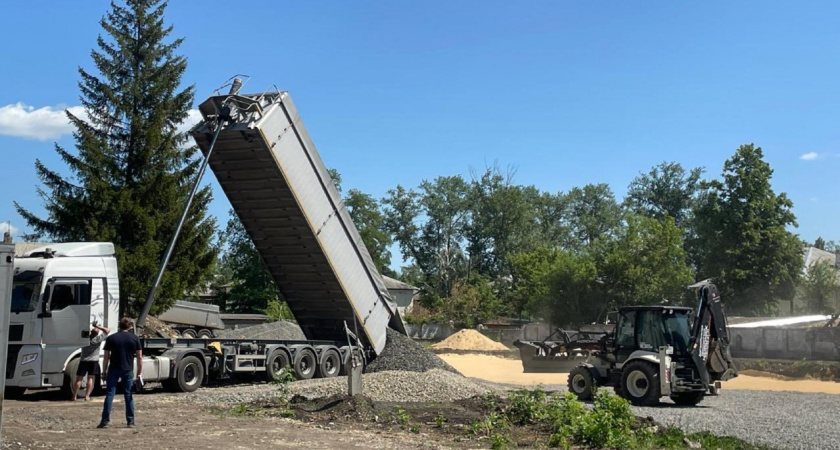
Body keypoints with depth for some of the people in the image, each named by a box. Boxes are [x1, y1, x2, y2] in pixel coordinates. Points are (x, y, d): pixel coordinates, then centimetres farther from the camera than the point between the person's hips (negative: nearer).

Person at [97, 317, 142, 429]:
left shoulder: (111, 338, 2)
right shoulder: (135, 338, 2)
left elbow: (106, 357, 1)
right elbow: (139, 357, 1)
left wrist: (104, 371, 8)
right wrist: (140, 372, 6)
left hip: (113, 369, 0)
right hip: (128, 370, 0)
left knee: (110, 394, 2)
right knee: (128, 395, 8)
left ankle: (105, 421, -1)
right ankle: (130, 422, 8)